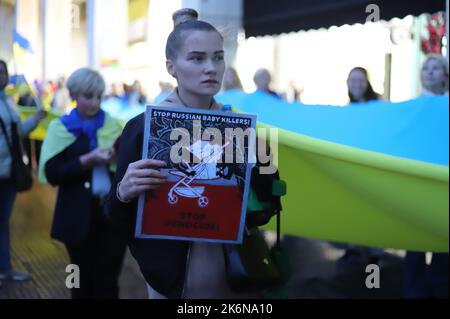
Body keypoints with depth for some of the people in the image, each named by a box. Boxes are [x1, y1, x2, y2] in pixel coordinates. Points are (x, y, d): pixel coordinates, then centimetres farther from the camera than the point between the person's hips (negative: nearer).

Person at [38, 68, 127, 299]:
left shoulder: (113, 125, 6)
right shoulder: (61, 128, 1)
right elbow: (52, 173, -8)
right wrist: (88, 160, -18)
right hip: (79, 216, -1)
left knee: (108, 281, 5)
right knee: (83, 280, 12)